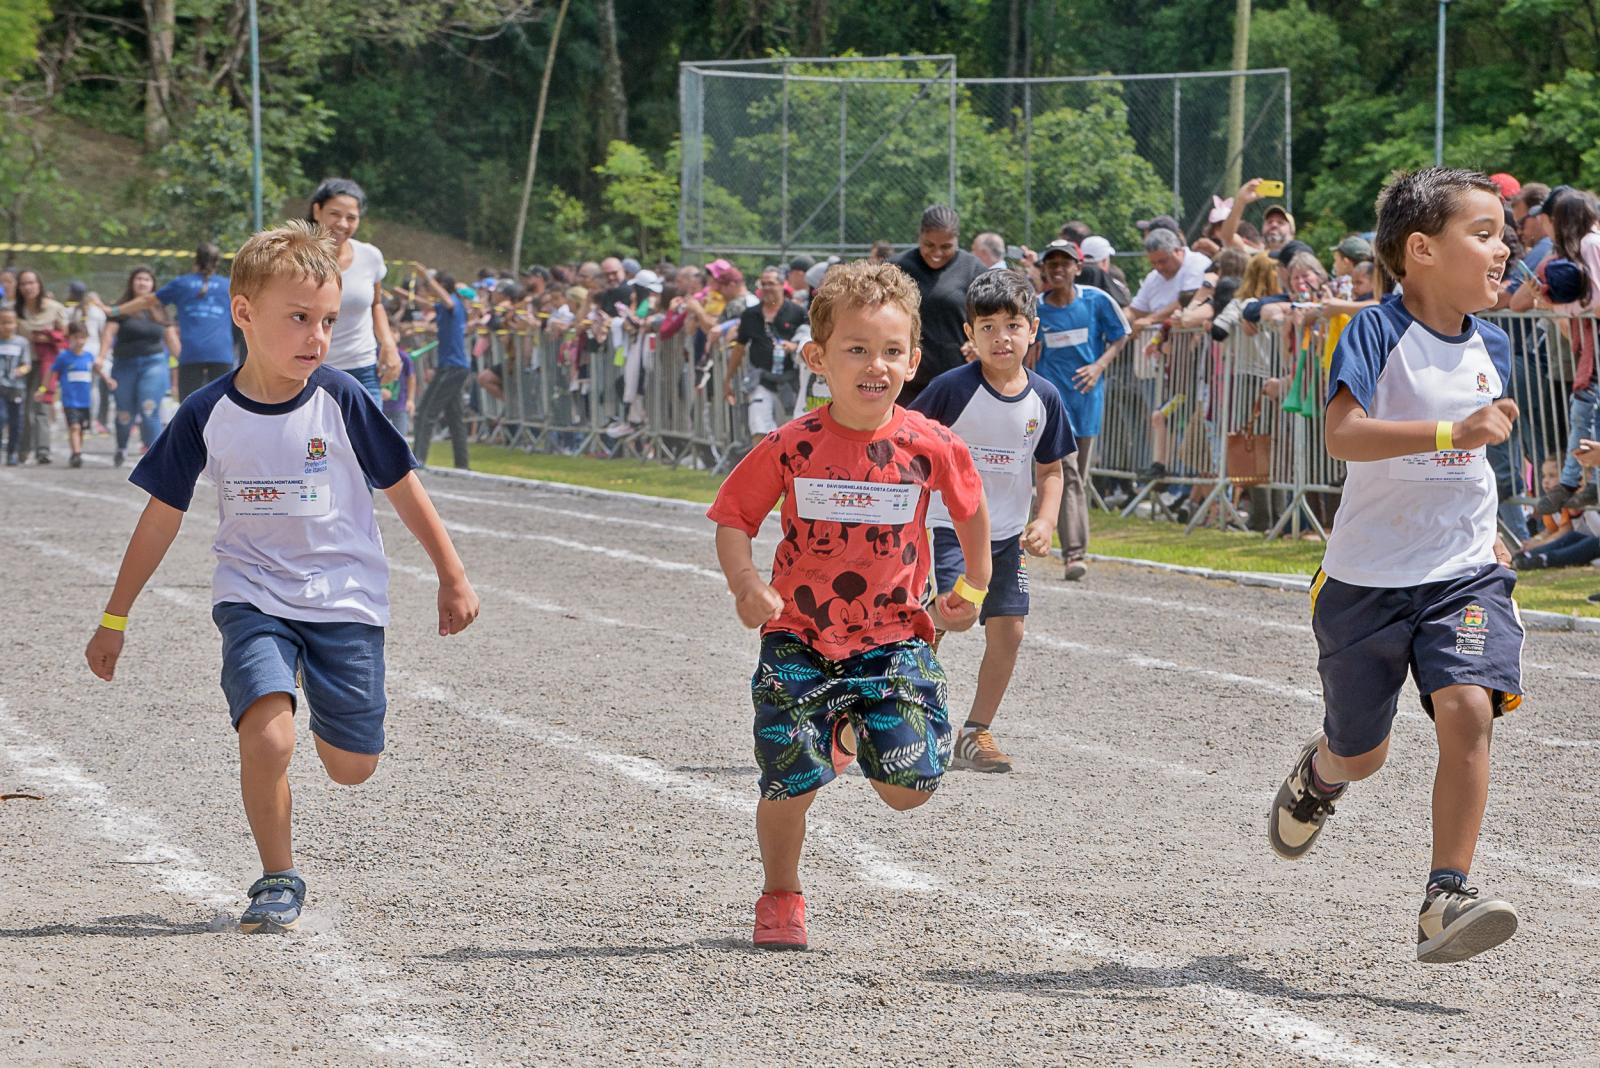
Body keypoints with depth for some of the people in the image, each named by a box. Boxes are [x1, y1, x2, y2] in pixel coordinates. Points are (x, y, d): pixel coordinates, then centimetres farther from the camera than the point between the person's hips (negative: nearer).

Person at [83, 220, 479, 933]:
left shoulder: (340, 400, -9)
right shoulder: (207, 415, -7)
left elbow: (403, 487, 3)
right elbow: (162, 518, 3)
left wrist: (453, 577, 7)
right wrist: (115, 619, 8)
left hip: (345, 598, 1)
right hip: (253, 597, -1)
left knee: (352, 767, 1)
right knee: (267, 739, -23)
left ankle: (328, 714, 39)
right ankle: (278, 879, -3)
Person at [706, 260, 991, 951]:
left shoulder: (928, 446, -8)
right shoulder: (791, 448, -11)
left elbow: (970, 506, 12)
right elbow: (733, 518, -2)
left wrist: (972, 590, 17)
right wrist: (746, 585, -19)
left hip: (892, 639, 1)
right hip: (800, 640, -1)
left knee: (910, 786, -9)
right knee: (789, 782, -5)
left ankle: (856, 736, 27)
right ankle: (781, 899, 22)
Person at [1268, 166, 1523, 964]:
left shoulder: (1491, 347, 6)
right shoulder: (1378, 332, -14)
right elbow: (1342, 435, -30)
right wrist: (1454, 432, -38)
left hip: (1464, 573, 3)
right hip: (1369, 577, -3)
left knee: (1468, 708, -22)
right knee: (1360, 755, 12)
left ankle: (1445, 900, -20)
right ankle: (1316, 775, 50)